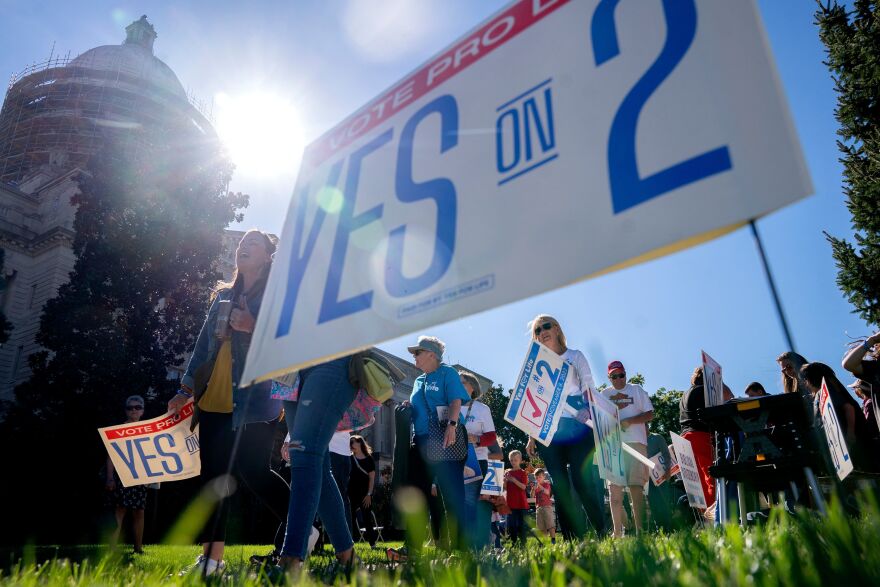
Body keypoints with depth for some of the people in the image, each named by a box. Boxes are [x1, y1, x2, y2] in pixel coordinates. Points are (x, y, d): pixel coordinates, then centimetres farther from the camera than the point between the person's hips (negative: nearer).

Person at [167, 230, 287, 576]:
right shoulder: (223, 296, 18)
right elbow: (204, 344, 19)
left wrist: (254, 327, -22)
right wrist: (186, 389, 17)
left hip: (255, 403, -6)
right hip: (213, 402, 7)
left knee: (253, 473, -8)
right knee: (213, 476, 7)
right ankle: (212, 555, 16)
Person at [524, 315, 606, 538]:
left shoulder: (575, 356, 13)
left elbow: (589, 388, 4)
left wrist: (588, 411, -16)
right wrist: (531, 437, 10)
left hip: (576, 425, -2)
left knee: (582, 481, -12)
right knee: (560, 485, 0)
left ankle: (602, 531, 0)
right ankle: (571, 539, 5)